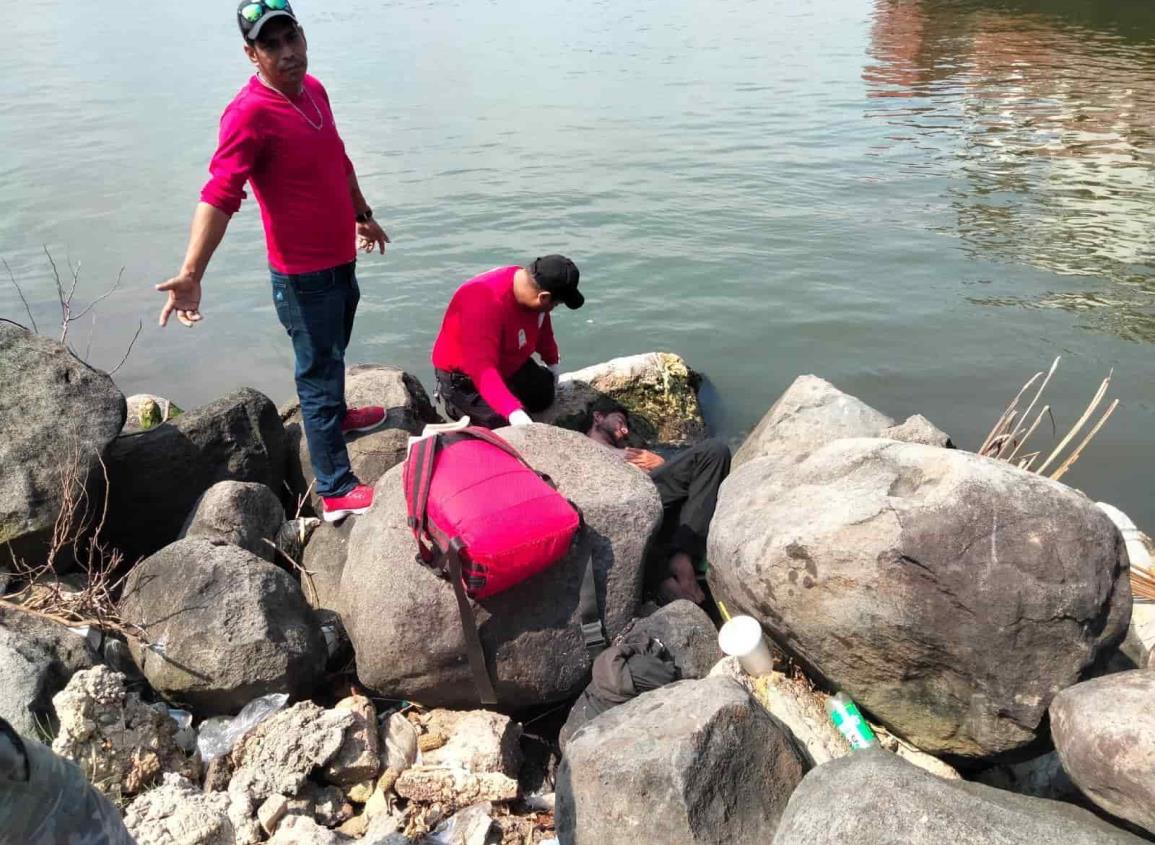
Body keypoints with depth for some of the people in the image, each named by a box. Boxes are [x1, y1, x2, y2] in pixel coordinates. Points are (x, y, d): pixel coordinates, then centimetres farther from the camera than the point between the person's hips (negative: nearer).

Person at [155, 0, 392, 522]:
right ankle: (336, 492, 10)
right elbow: (219, 195, -32)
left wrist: (363, 216, 29)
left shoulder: (312, 90, 4)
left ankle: (335, 415, 54)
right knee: (319, 371, -1)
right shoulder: (250, 114, -23)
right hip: (303, 274, -8)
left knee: (332, 355, 28)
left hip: (340, 258, 8)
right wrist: (191, 274, -42)